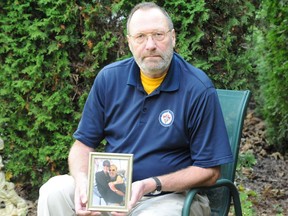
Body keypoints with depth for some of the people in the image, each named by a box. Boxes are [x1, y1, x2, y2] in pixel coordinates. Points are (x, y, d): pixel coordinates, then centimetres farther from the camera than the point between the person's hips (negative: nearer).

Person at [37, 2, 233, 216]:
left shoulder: (199, 89, -13)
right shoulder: (109, 78, 0)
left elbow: (209, 170, -10)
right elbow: (84, 144, 5)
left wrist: (150, 186, -22)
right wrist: (82, 182, -18)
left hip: (172, 194, -4)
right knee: (54, 192, -19)